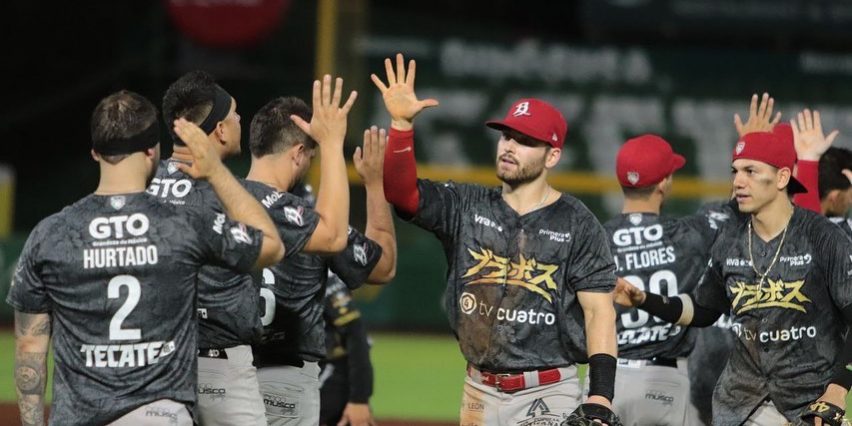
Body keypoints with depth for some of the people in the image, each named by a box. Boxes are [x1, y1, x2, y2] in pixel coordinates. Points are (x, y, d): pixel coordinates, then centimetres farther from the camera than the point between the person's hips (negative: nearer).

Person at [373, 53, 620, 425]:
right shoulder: (466, 207, 7)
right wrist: (401, 124, -21)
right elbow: (401, 191, -5)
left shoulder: (577, 224, -4)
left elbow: (599, 310, -8)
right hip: (481, 391, 4)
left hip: (549, 395, -4)